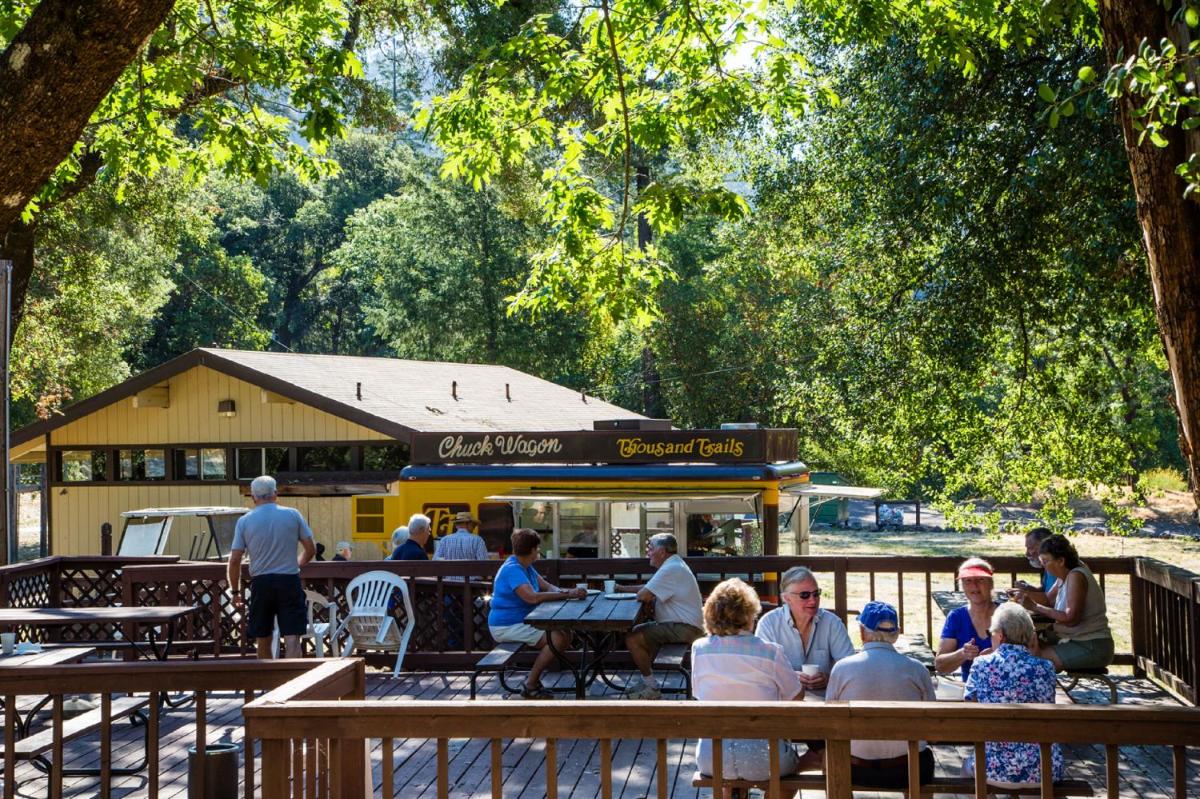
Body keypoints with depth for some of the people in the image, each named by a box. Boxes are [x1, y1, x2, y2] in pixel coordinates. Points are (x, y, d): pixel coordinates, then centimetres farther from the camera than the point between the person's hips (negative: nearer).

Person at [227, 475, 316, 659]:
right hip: (289, 582, -1)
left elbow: (234, 561, -2)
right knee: (292, 637, -4)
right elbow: (310, 550, 3)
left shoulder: (244, 521, 0)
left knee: (263, 640, 14)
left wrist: (235, 591, 10)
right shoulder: (293, 515, 0)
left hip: (261, 583, 1)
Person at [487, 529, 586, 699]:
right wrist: (567, 595, -29)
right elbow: (533, 597, -31)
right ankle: (530, 686, -15)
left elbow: (547, 587, 9)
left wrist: (565, 591, -15)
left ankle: (534, 677, 6)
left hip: (522, 622, 10)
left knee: (566, 635, 4)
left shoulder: (526, 567, 14)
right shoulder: (513, 569, -20)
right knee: (557, 639, -22)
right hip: (506, 626, -10)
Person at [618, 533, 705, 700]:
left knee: (632, 639, -17)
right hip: (684, 626, 12)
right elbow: (649, 589, 23)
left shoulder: (671, 570, -19)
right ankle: (644, 677, 19)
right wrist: (622, 588, 17)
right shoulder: (674, 565, 17)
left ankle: (651, 688, -6)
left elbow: (643, 595, -22)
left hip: (684, 629, -12)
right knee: (638, 631, 23)